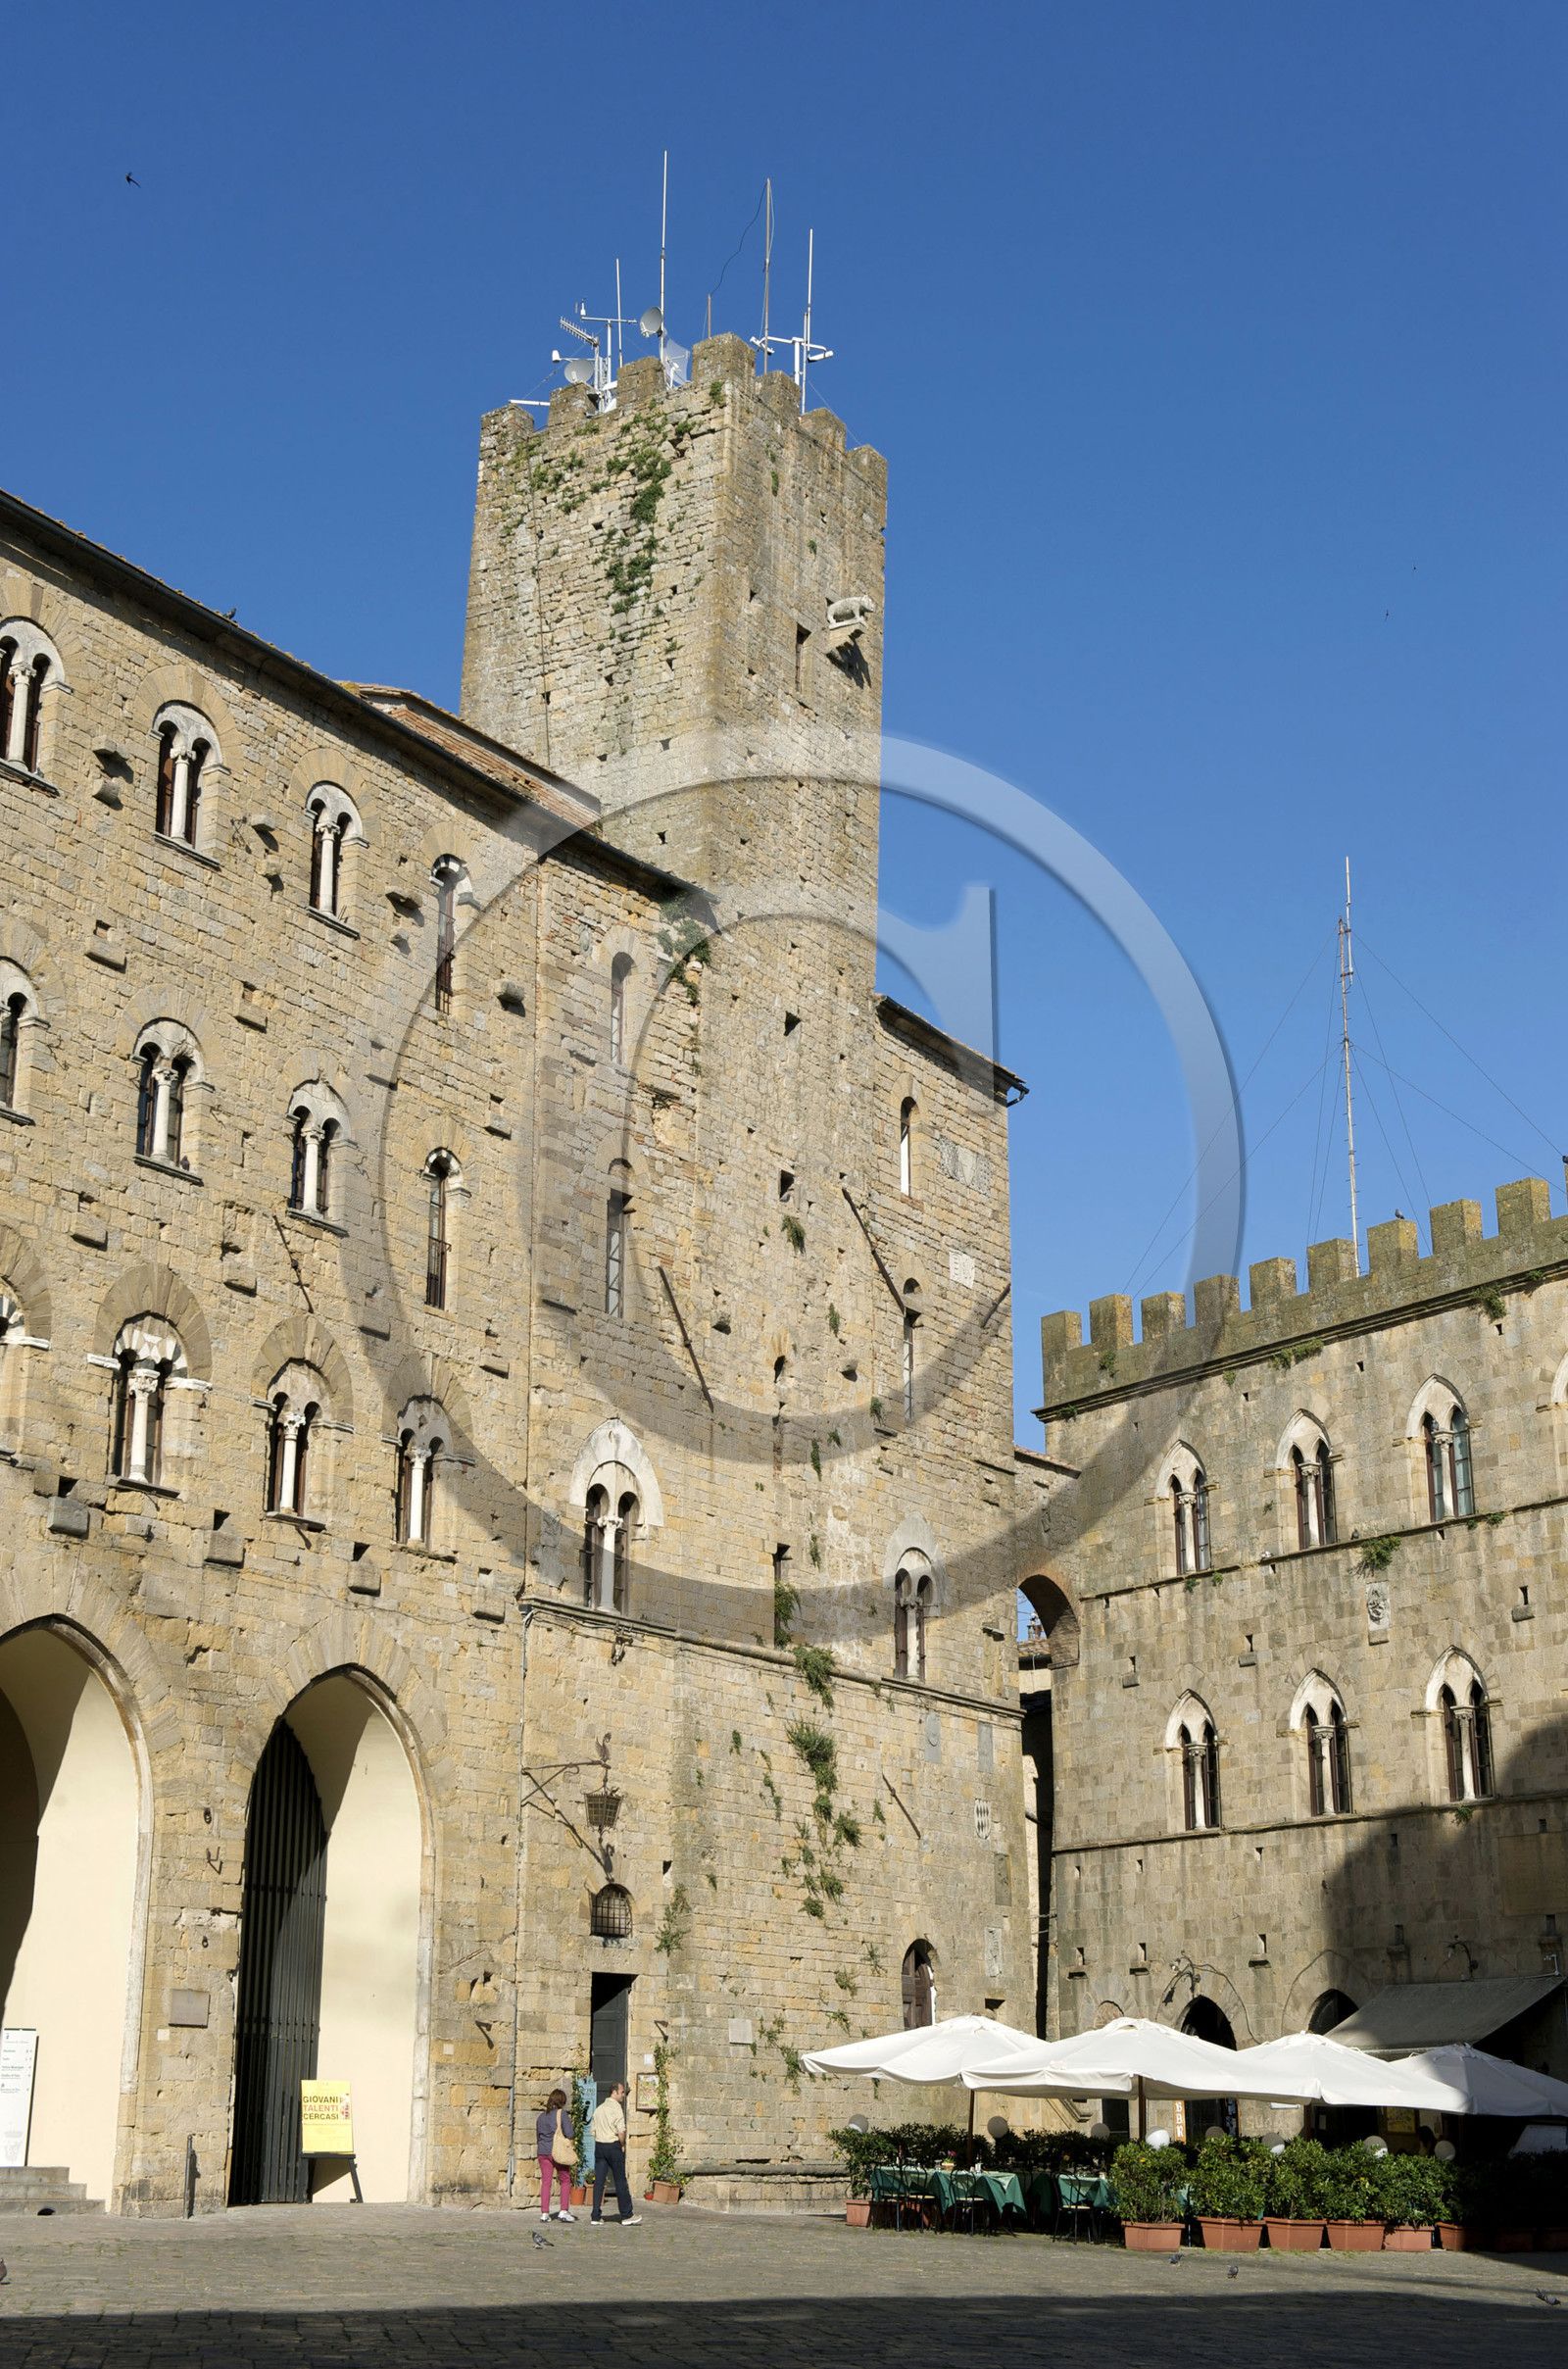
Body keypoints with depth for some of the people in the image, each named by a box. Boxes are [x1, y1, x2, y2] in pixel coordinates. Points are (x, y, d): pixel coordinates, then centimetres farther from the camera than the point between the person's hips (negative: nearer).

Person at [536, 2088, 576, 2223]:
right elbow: (570, 2134, -10)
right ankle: (564, 2210, 2)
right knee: (565, 2180, 8)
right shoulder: (562, 2114, -6)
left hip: (543, 2151, 4)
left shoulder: (542, 2116, 11)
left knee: (545, 2181, 7)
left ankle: (544, 2213, 4)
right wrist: (571, 2144, 7)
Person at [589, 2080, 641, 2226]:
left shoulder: (599, 2109, 13)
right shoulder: (616, 2107, -10)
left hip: (599, 2146, 6)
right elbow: (621, 2131, -18)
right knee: (620, 2181, 2)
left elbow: (594, 2131, 14)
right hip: (614, 2145, -6)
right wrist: (622, 2144, -3)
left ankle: (595, 2217, 3)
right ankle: (626, 2216, 7)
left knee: (598, 2181, 5)